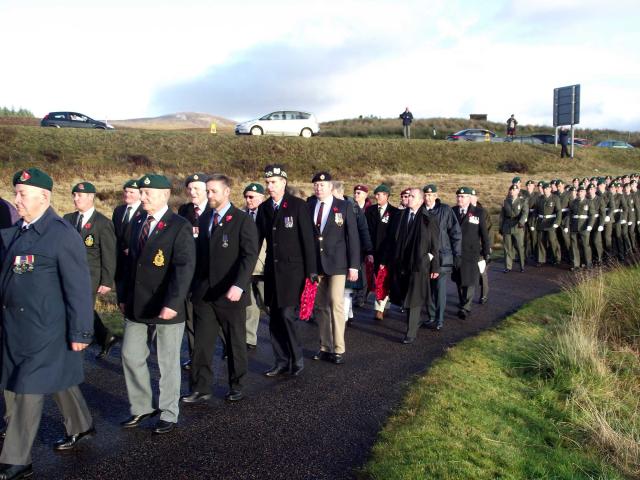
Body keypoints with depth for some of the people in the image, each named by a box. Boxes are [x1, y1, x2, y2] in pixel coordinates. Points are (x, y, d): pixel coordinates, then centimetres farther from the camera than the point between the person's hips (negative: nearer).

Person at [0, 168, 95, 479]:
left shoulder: (63, 235, -15)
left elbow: (79, 288, -15)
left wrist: (80, 332, -14)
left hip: (45, 330, -7)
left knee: (28, 391, 1)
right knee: (58, 381, 21)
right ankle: (81, 426, 41)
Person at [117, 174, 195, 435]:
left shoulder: (180, 226, -11)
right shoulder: (138, 222, 11)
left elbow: (185, 267, -20)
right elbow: (131, 261, 17)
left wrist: (172, 303, -28)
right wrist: (124, 297, 14)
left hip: (166, 308, -6)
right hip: (136, 306, 7)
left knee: (168, 363, 6)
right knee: (131, 356, 11)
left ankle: (168, 415, 23)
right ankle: (141, 408, 29)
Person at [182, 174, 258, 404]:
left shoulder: (243, 220, -7)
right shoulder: (204, 218, 12)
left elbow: (250, 255, -15)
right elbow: (200, 253, 15)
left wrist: (239, 285, -27)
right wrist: (195, 284, 8)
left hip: (230, 293, -4)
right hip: (203, 292, 5)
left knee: (235, 342, 9)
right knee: (201, 343, 4)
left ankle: (236, 386, 24)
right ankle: (201, 389, 14)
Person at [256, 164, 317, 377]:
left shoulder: (298, 205, -7)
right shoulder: (264, 208, 8)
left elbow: (307, 239, -8)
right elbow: (257, 239, 10)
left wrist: (311, 270, -11)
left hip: (292, 269, -5)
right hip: (272, 270, 5)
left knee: (287, 314, -10)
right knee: (275, 318, 8)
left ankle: (297, 359, 9)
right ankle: (281, 362, 20)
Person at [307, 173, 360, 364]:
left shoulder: (344, 207, -1)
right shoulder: (309, 206, 8)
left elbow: (353, 237, -2)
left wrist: (354, 265, -7)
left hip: (337, 263, -3)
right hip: (315, 264, 3)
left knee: (336, 304, -7)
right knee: (320, 307, 8)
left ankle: (339, 349, 2)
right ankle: (325, 348, 16)